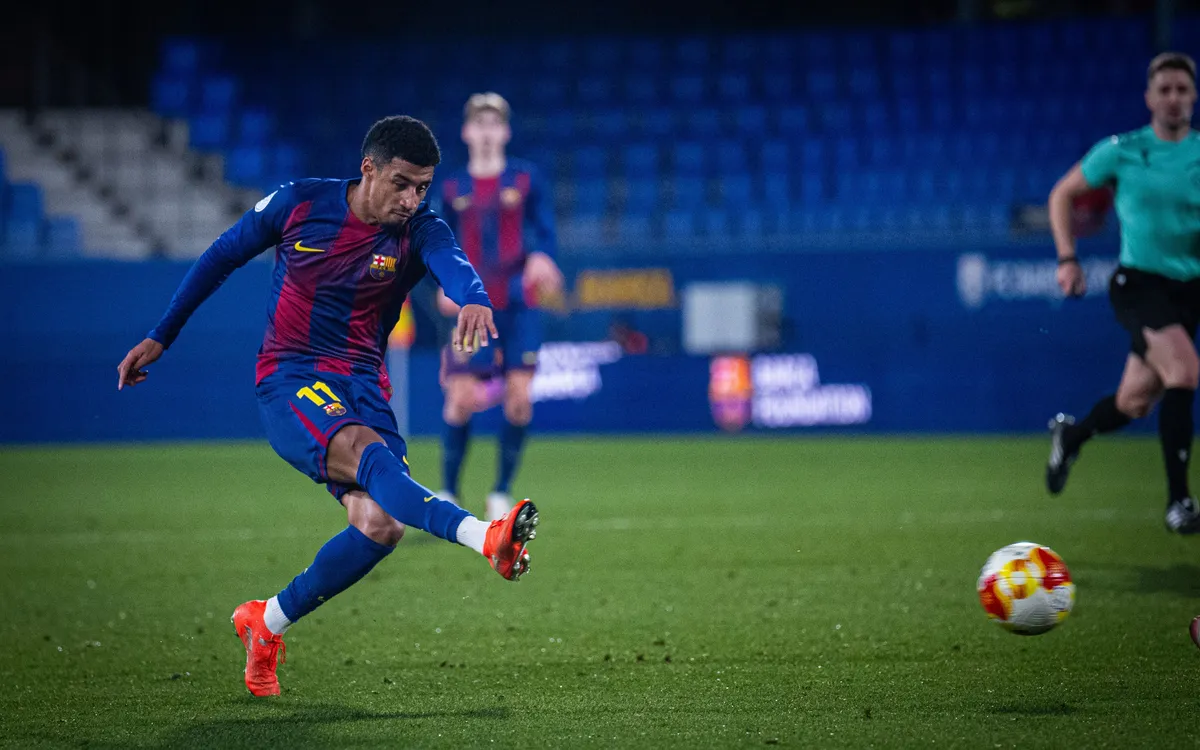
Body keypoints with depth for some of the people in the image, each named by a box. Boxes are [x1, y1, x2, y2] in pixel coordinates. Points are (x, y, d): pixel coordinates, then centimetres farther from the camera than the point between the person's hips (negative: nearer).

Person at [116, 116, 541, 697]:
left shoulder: (418, 230, -2)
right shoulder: (300, 203, -3)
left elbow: (452, 263, -26)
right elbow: (222, 257, 11)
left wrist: (474, 299, -52)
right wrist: (160, 337, 13)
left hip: (363, 386, 3)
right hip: (288, 381, -3)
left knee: (380, 524, -17)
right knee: (370, 453, -33)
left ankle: (266, 623, 5)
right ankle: (488, 539, -57)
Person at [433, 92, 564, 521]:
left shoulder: (526, 179, 6)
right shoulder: (453, 189, 10)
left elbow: (545, 232, 4)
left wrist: (540, 259, -19)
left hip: (519, 304, 0)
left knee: (519, 397, -6)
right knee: (461, 397, -8)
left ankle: (502, 493, 8)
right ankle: (448, 493, 6)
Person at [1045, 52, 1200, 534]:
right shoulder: (1121, 151, -2)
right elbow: (1062, 195, 10)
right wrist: (1067, 259, 1)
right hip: (1138, 282, -3)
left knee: (1133, 404, 9)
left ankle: (1070, 436, 44)